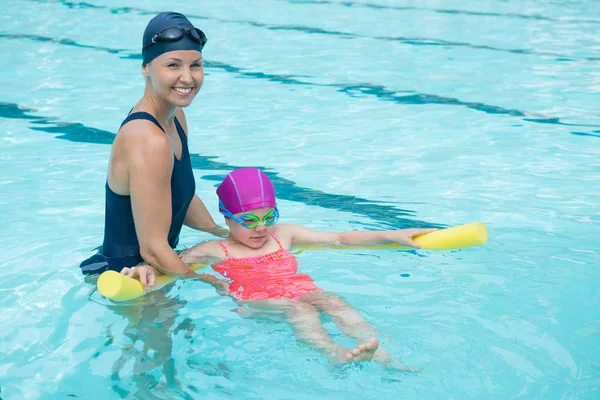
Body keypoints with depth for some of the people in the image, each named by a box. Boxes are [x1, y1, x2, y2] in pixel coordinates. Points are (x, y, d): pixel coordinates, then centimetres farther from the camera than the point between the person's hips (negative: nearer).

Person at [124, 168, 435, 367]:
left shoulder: (284, 234, 22)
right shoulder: (216, 250, 12)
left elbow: (340, 238, 22)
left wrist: (393, 236, 19)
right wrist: (145, 268, -18)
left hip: (301, 290, 4)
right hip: (257, 302, -4)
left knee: (333, 301, -26)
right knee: (299, 309, -34)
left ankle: (381, 354, -43)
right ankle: (334, 354, -61)